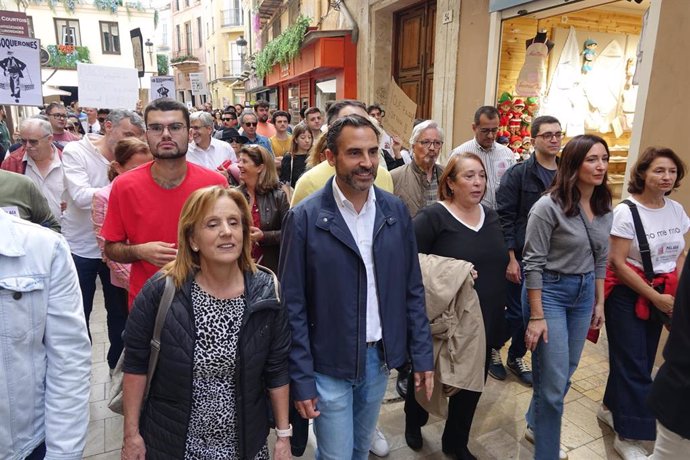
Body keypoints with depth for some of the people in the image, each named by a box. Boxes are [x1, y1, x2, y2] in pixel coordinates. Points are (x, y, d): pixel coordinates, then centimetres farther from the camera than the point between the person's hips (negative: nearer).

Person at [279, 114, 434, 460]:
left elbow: (412, 290, 3)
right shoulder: (305, 218, -15)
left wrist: (422, 354, 2)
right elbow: (293, 306, -11)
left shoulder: (396, 211, -3)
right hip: (329, 364, -4)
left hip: (380, 357, 4)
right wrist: (300, 378, -10)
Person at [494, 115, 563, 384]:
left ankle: (517, 357, 34)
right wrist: (510, 258, -15)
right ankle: (493, 349, 28)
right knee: (517, 312, 2)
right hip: (522, 257, -5)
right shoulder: (518, 174, -8)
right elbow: (504, 218, -11)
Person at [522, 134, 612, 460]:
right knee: (554, 380, -2)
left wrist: (599, 302, 12)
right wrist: (536, 316, -17)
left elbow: (600, 259, 13)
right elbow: (533, 263, -17)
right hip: (550, 292, -7)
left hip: (584, 294, 7)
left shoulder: (604, 207, 4)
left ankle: (536, 426, 42)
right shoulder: (549, 206, -17)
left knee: (564, 372, 18)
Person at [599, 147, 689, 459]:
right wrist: (655, 297, -16)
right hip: (628, 295, -6)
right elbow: (618, 263, -17)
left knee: (642, 360, 14)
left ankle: (611, 408, 35)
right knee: (633, 363, 0)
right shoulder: (627, 211, -16)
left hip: (660, 295, 6)